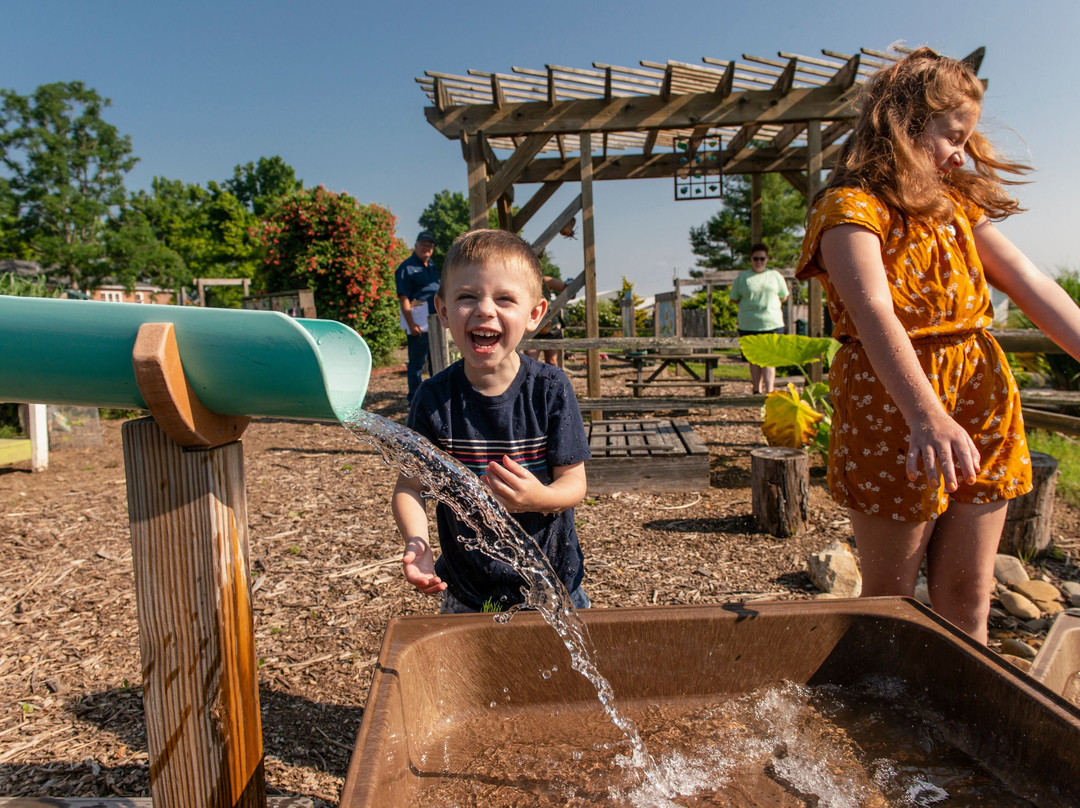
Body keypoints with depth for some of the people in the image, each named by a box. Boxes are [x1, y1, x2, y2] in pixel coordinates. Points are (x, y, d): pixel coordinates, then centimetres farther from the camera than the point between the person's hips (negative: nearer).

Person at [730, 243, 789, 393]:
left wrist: (770, 302, 10)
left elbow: (784, 296, 19)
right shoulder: (742, 277, 9)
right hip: (749, 325, 0)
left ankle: (769, 391, -9)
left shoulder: (775, 276, 12)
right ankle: (757, 390, 14)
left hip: (772, 323, 0)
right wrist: (749, 304, 7)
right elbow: (734, 298, 13)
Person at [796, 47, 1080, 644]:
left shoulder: (956, 205, 17)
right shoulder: (850, 208, -8)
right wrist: (928, 417, -39)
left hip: (981, 400, 7)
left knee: (967, 598, 12)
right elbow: (873, 312, -26)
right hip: (893, 407, -6)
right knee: (889, 599, 7)